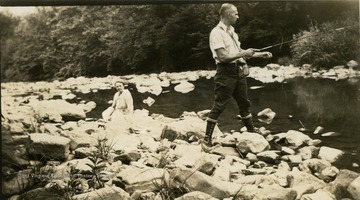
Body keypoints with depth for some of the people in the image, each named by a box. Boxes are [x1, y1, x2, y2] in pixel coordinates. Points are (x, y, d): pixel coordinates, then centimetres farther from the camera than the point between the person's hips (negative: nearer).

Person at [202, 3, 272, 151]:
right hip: (226, 73, -8)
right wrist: (244, 53, -14)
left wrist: (260, 54, 17)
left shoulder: (231, 31, 14)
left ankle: (251, 130, 32)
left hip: (238, 71, 8)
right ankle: (207, 139, -2)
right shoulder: (217, 33, -14)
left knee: (244, 103, 18)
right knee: (219, 105, -7)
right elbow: (223, 57, -20)